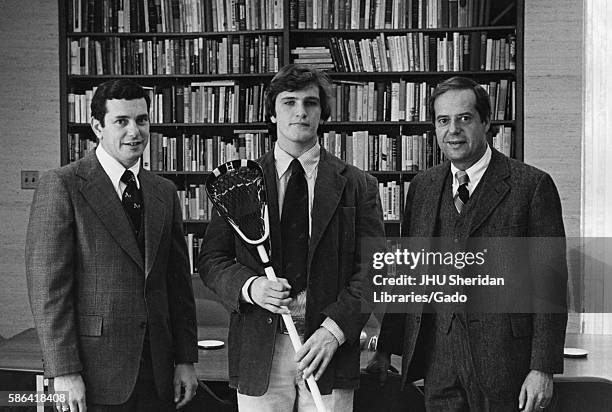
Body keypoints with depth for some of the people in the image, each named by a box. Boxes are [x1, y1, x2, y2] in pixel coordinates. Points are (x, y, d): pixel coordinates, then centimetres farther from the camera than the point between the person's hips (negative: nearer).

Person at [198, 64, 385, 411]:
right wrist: (249, 286, -13)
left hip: (330, 346, 0)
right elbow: (211, 259, 7)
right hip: (259, 354, 1)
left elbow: (372, 268, -2)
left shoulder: (358, 185, 4)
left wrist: (334, 329, -13)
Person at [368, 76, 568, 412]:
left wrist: (543, 369, -11)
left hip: (503, 361, -4)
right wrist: (386, 349, 11)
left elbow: (551, 283, -7)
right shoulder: (422, 186, 9)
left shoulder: (532, 185, -5)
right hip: (437, 362, 4)